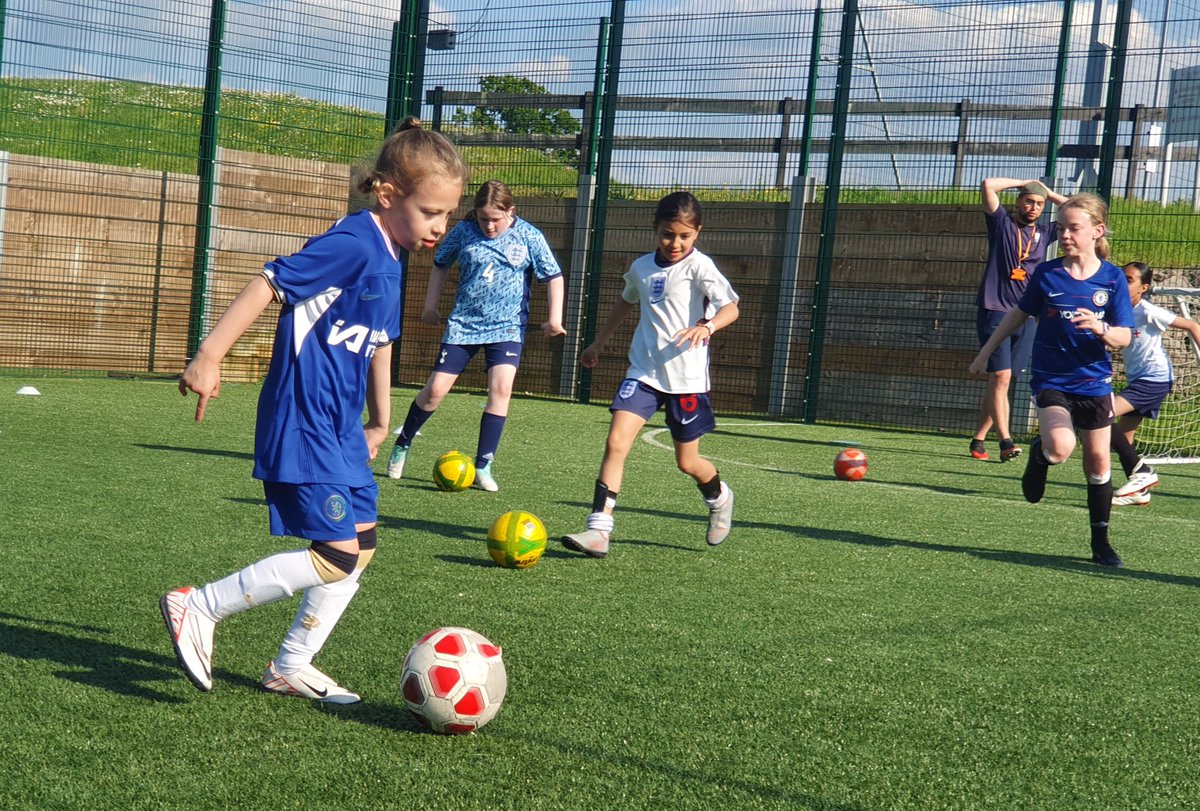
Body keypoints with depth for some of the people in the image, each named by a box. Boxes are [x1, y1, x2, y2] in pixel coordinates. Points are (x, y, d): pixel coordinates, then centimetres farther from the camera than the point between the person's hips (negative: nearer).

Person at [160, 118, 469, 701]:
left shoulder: (390, 264, 12)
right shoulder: (351, 245, -17)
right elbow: (268, 284, -20)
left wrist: (379, 420, 30)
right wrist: (209, 358, -22)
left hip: (341, 429, 10)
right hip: (302, 423, -10)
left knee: (362, 545, 11)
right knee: (336, 556, -13)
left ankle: (291, 667, 22)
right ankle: (197, 608, -2)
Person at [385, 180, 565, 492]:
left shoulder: (529, 237, -6)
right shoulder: (464, 231, -3)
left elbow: (553, 276, 1)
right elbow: (440, 264, 12)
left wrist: (555, 318, -6)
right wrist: (430, 306, 13)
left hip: (507, 326, -1)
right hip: (463, 323, 1)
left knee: (501, 388, -18)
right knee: (436, 389, -1)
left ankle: (483, 465, -8)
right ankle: (402, 446, 22)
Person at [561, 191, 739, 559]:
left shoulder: (699, 266, -8)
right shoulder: (641, 267, 9)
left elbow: (731, 307, -19)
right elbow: (626, 303, 29)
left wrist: (706, 326, -39)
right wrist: (598, 343, 36)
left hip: (686, 377, -4)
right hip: (643, 372, 4)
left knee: (687, 462, 7)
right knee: (616, 442, -13)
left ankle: (719, 498, 41)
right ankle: (599, 530, -14)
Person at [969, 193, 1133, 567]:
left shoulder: (1113, 278, -4)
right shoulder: (1047, 274, -4)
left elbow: (1123, 338, -6)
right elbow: (1019, 314, 11)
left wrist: (1101, 329, -28)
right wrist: (986, 352, 14)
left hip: (1094, 382, 2)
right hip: (1051, 380, -1)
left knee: (1098, 462, 7)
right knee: (1061, 447, -27)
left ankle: (1101, 541, 25)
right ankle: (1038, 454, 11)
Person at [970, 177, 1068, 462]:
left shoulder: (1044, 232, 16)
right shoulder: (1002, 223, 4)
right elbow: (988, 185, -7)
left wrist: (1050, 194, 15)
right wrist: (1023, 183, 5)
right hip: (995, 311, -5)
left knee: (1000, 381, 5)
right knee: (1000, 376, -14)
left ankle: (978, 439, 13)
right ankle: (1005, 441, -18)